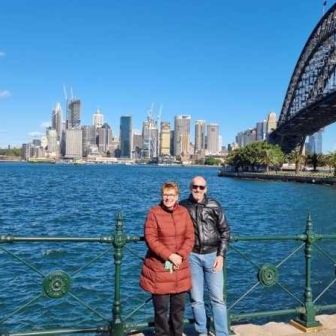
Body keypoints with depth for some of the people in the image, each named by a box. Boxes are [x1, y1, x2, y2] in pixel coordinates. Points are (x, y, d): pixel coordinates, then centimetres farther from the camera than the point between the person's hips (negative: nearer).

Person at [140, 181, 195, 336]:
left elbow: (190, 238, 2)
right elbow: (151, 239, -13)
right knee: (161, 308, 5)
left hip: (180, 268, 4)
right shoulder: (154, 213, -9)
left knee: (179, 306, 12)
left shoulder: (184, 212, 3)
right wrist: (170, 256, -18)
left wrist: (181, 255, -13)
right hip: (159, 268, -3)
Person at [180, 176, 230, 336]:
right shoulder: (183, 206, -1)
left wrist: (221, 255, -4)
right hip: (192, 256, 1)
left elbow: (225, 231, 3)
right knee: (196, 299, 9)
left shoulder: (214, 206, -2)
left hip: (212, 255, -1)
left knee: (217, 298, 3)